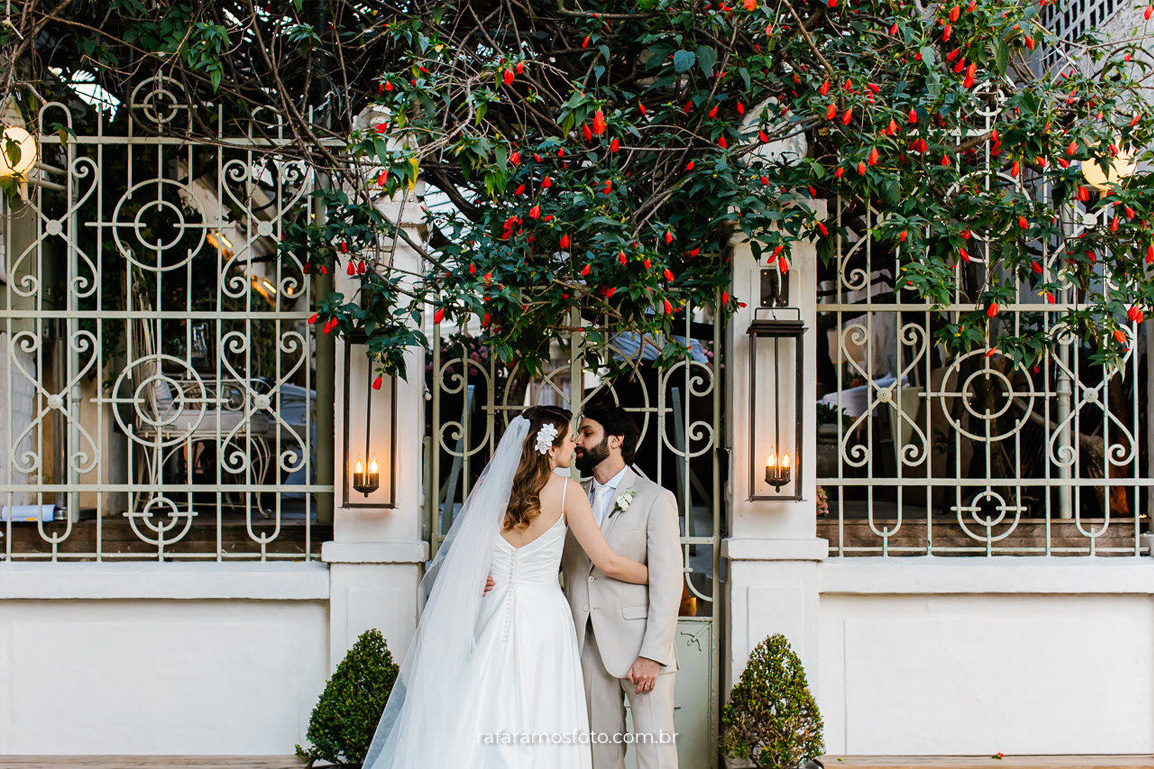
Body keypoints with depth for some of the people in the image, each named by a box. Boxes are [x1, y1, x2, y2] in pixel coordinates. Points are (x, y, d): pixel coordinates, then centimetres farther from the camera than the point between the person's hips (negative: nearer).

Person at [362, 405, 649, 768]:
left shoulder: (490, 484, 3)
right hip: (542, 618, -3)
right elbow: (607, 562, -5)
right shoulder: (566, 490, -7)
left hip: (490, 615, 4)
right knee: (534, 736, 2)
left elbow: (459, 552, 5)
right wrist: (658, 574, 7)